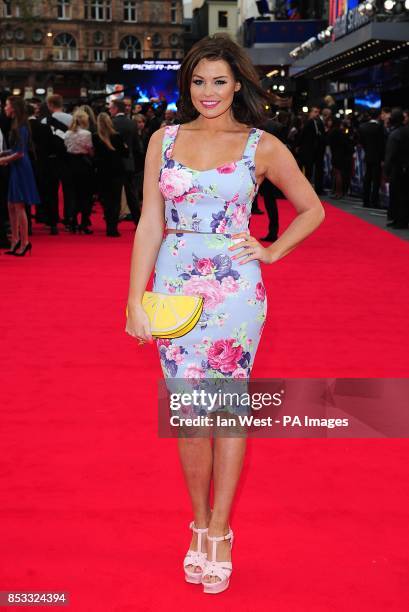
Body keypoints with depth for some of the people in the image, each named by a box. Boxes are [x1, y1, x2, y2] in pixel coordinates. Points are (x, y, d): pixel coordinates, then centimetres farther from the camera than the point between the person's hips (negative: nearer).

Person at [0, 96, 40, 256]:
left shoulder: (20, 127, -15)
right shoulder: (16, 125, 12)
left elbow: (20, 153, -19)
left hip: (21, 169, -9)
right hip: (16, 169, 9)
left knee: (19, 206, -5)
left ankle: (25, 242, 1)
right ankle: (15, 241, 18)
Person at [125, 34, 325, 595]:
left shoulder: (263, 147, 1)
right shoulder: (164, 140, 6)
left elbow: (312, 210, 12)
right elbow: (150, 223, 4)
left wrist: (272, 251, 0)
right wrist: (136, 298, -1)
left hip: (236, 289, -2)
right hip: (175, 286, 2)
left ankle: (219, 532, 18)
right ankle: (200, 525, 25)